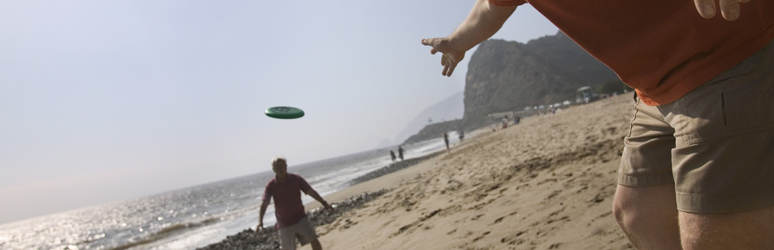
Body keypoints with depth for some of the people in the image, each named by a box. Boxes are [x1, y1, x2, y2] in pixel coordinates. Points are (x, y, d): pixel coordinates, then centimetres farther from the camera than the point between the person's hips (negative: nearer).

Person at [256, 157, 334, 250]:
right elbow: (264, 204, -18)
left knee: (313, 240, -11)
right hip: (284, 224, 0)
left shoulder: (296, 179, -5)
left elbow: (310, 191, -11)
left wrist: (324, 203, -24)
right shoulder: (271, 186, -8)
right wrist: (260, 221, -34)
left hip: (301, 219, 1)